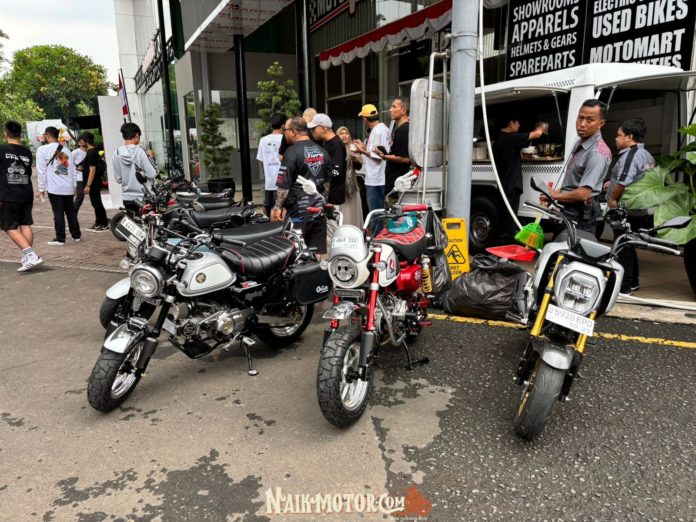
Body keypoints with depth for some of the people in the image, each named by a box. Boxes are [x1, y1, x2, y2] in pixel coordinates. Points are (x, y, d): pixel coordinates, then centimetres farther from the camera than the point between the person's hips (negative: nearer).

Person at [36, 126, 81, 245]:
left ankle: (60, 239, 1)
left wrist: (41, 189, 0)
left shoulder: (43, 149, -3)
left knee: (58, 213, -2)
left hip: (54, 188, -5)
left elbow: (42, 170, -5)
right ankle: (76, 235, 16)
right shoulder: (66, 149, 13)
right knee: (71, 211, 12)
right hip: (68, 187, 5)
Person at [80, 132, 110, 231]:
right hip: (95, 182, 10)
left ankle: (104, 224, -1)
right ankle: (98, 223, 21)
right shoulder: (93, 151, 13)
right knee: (95, 203, 14)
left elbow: (92, 170, -21)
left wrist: (88, 185, -22)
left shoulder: (91, 153, -16)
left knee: (97, 203, -5)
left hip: (94, 183, -10)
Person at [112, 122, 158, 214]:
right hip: (144, 197, -5)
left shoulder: (117, 154, 1)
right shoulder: (140, 151, -13)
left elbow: (118, 178, 6)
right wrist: (150, 158, -1)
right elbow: (152, 174, -14)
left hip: (127, 198, 5)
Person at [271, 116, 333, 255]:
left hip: (298, 212, -7)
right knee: (318, 252, 10)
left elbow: (284, 185, -15)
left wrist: (277, 207, -8)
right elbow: (328, 179, 15)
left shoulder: (292, 152, -13)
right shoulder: (322, 151, 10)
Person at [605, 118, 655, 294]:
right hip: (641, 211, 10)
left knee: (623, 248, -5)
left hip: (626, 211, -10)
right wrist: (613, 183, 21)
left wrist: (612, 198, -15)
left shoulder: (629, 155, -16)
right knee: (629, 247, 19)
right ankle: (633, 281, 30)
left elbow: (624, 181, -28)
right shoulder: (646, 155, 17)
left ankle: (623, 287, 0)